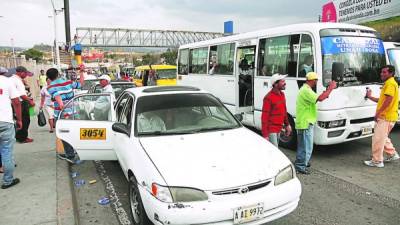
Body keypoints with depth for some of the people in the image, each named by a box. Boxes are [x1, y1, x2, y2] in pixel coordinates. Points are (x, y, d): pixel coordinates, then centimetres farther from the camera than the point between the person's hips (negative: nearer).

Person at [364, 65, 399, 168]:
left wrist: (378, 113, -21)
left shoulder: (390, 83, -13)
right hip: (386, 116, 11)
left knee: (378, 139, -7)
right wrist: (370, 97, 17)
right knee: (383, 137, 23)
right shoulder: (388, 83, 20)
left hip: (386, 117, -11)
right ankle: (392, 154, 32)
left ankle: (377, 161, -1)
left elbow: (389, 100, -24)